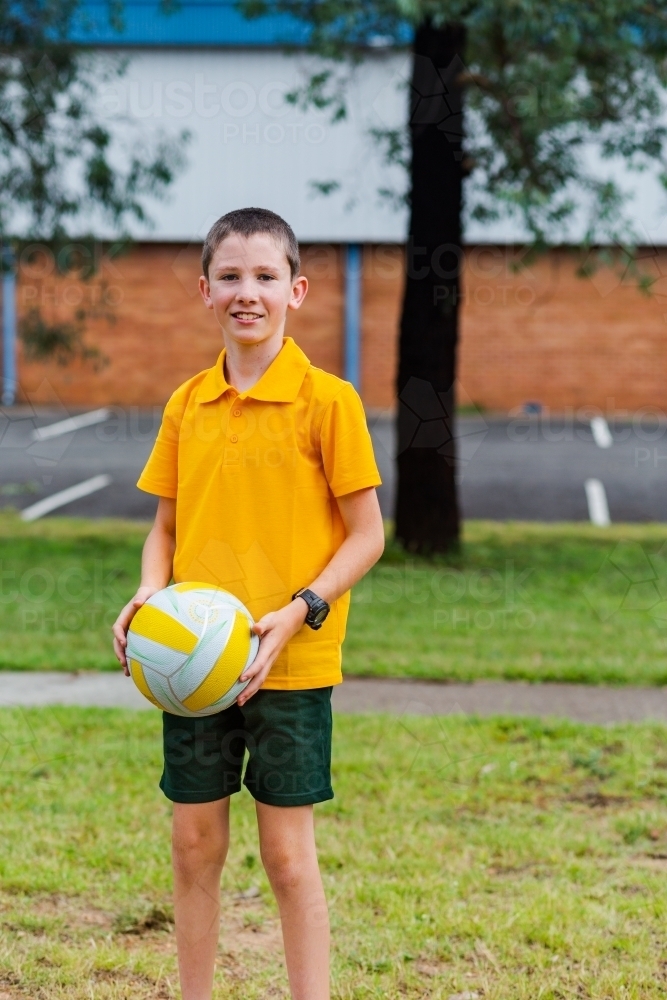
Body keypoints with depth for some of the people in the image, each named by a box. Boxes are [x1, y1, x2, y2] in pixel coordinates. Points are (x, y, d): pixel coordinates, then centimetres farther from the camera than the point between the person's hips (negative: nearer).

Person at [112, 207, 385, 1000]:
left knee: (288, 853, 2)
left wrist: (297, 613, -19)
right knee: (194, 843, 11)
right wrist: (150, 594, -6)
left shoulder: (326, 400, -8)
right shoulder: (186, 405, 6)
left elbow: (365, 534, -7)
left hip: (291, 666, -4)